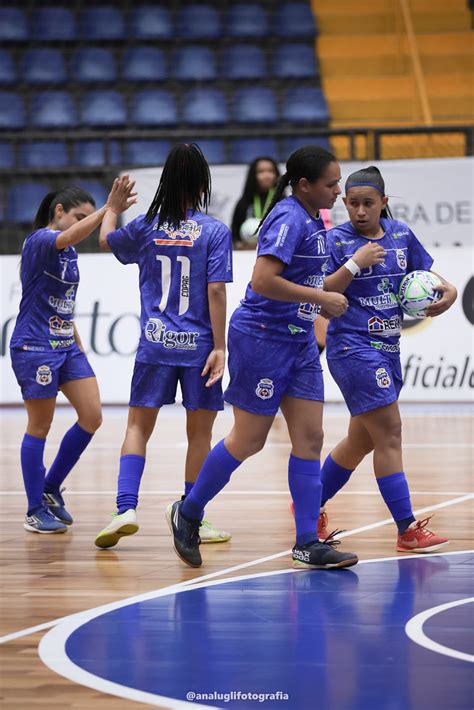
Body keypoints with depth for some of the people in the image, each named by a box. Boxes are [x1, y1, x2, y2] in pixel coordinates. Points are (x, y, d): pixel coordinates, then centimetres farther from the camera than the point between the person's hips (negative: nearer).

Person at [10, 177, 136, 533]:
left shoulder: (70, 253, 13)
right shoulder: (39, 240, -13)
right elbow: (69, 236, -36)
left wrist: (78, 345, 17)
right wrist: (108, 209, -47)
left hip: (65, 345, 8)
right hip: (34, 346, -8)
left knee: (91, 417, 1)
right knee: (40, 427, -1)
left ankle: (51, 488, 17)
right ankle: (36, 511, 8)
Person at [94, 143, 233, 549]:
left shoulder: (146, 228, 2)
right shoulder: (215, 232, -7)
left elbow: (107, 240, 22)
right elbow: (216, 291, -11)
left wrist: (112, 205, 41)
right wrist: (219, 347, -9)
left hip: (155, 344, 2)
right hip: (198, 345, -2)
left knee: (139, 425, 8)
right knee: (199, 432, 9)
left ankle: (126, 508, -9)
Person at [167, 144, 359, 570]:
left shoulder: (312, 221, 11)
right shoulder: (289, 219, -17)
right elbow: (264, 281, -27)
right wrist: (322, 298, -20)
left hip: (298, 341, 9)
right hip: (262, 338, -9)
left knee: (310, 438, 3)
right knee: (249, 440, 0)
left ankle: (308, 543, 4)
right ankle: (188, 514, 19)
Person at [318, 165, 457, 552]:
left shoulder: (401, 234, 8)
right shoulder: (336, 240, -8)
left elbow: (424, 275, 16)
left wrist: (447, 290, -4)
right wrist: (354, 263, -22)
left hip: (387, 348, 7)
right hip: (353, 348, -7)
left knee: (361, 439, 16)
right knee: (389, 433, -13)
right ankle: (407, 530, -12)